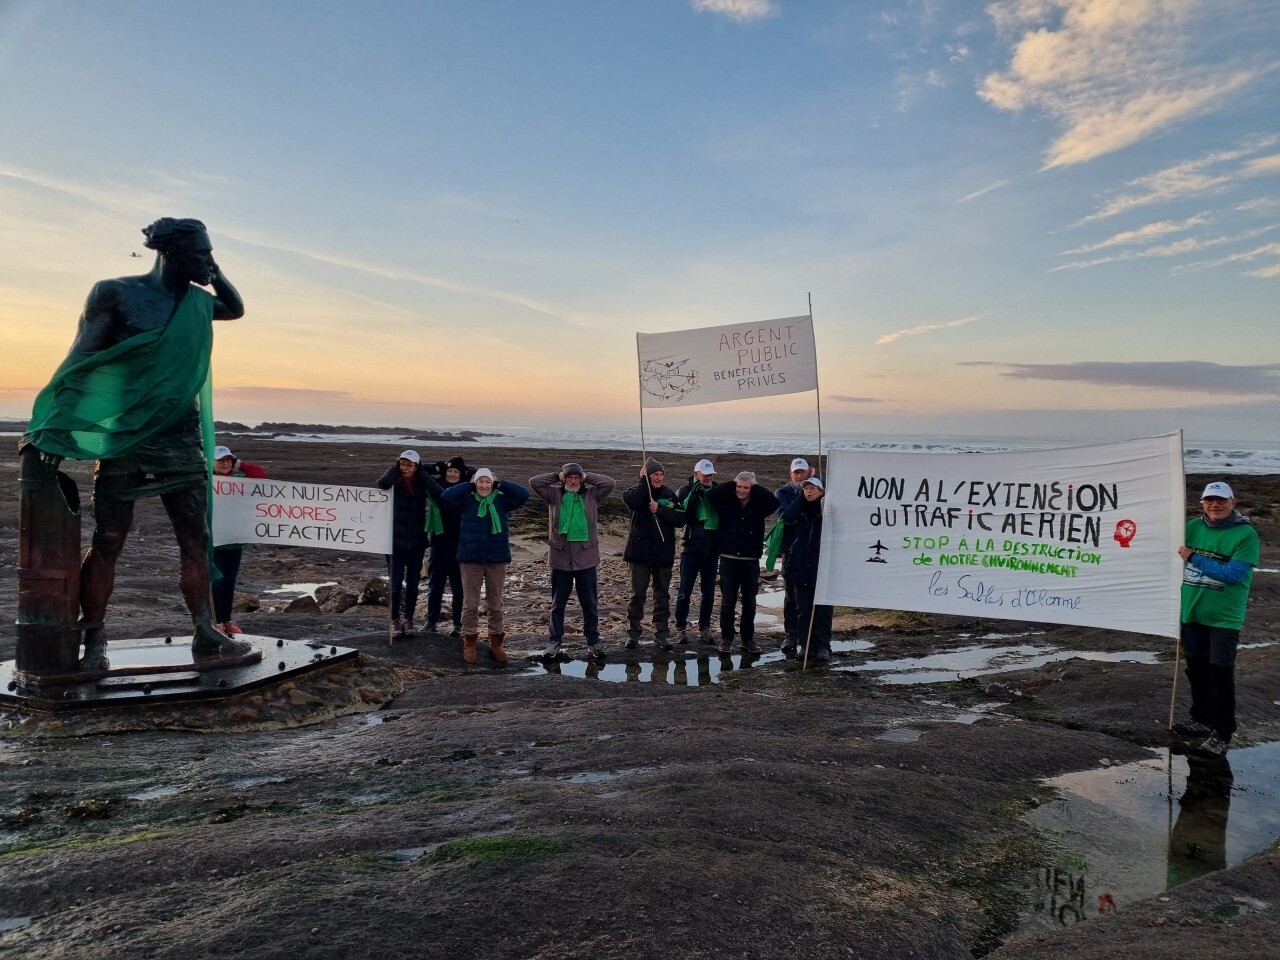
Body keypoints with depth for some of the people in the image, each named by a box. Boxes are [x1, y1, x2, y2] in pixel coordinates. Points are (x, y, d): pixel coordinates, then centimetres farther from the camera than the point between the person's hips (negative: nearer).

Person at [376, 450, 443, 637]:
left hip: (416, 541, 1)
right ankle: (395, 620, 15)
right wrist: (395, 467, -12)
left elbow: (438, 494, -20)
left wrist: (422, 473, -14)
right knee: (395, 582, 2)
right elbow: (382, 483, -28)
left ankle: (408, 619, 22)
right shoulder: (394, 482, -4)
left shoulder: (421, 483, -2)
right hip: (396, 541, -1)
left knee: (413, 582, 10)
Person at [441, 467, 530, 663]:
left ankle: (496, 643, 19)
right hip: (470, 559, -1)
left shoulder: (502, 500, 3)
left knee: (495, 603, 10)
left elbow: (523, 494, -9)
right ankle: (469, 643, 13)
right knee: (470, 603, 4)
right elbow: (446, 496, -12)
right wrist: (469, 486, -8)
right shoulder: (467, 500, 1)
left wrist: (500, 484, -6)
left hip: (497, 559, 1)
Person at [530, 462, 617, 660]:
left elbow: (611, 483, -8)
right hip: (561, 558, 0)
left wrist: (587, 477, -2)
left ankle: (593, 641, 19)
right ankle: (555, 641, 21)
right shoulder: (555, 494, 3)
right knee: (558, 604, 11)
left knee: (590, 603, 8)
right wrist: (557, 476, -1)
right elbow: (534, 482, -6)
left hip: (586, 558, 0)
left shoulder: (591, 494, 3)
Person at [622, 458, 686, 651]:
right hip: (640, 551, -2)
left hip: (663, 553, 3)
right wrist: (643, 480, -15)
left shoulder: (669, 494, 6)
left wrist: (660, 509, -13)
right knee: (637, 594, 1)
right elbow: (631, 501, -26)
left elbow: (681, 519, -3)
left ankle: (662, 634, 17)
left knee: (662, 595, 9)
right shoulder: (639, 491, -1)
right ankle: (633, 633, 11)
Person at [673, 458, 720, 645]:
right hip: (691, 547, -3)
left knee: (709, 593, 10)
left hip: (712, 549, 4)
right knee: (685, 592, 1)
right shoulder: (686, 491, -4)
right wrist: (693, 495, -25)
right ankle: (681, 628, 13)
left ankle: (704, 628, 21)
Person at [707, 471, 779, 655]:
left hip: (751, 562, 1)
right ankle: (726, 638, 13)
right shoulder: (727, 502, 1)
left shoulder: (759, 505, 3)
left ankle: (748, 639, 20)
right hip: (729, 560, -1)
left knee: (750, 602, 9)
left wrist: (755, 487, -7)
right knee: (728, 602, 3)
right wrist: (731, 483, -7)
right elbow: (711, 494, -15)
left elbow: (774, 502, -15)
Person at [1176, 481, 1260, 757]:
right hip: (1191, 613, 5)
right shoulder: (1192, 526, 3)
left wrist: (1194, 558, -18)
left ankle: (1221, 734, 8)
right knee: (1196, 669, 16)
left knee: (1220, 675, -3)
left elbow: (1233, 574, -20)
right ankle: (1202, 721, 32)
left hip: (1224, 618, -5)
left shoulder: (1246, 534, -11)